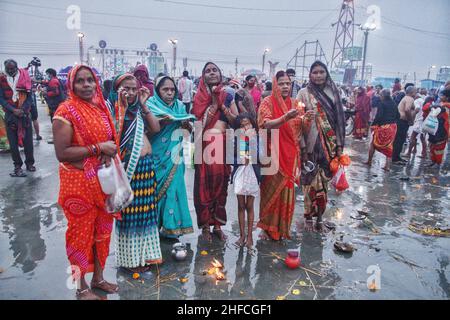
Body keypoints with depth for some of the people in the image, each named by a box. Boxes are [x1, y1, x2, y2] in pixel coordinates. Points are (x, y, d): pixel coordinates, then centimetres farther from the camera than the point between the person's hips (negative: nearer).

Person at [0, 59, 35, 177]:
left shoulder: (24, 78, 3)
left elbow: (29, 97, 0)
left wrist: (23, 109, -13)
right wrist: (13, 110, -14)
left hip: (25, 114, 0)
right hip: (10, 115, 0)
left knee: (28, 140, 3)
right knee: (13, 142, 2)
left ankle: (30, 163, 18)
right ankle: (17, 166, 10)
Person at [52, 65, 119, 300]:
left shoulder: (100, 107, 6)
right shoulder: (65, 112, -14)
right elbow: (62, 153, -20)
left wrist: (109, 153, -4)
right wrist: (98, 148, -21)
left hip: (103, 180, 7)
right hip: (78, 182, -6)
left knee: (102, 229, 16)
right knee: (81, 232, 7)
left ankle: (98, 278, 34)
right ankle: (82, 287, 25)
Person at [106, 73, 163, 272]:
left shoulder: (138, 109, 15)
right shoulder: (112, 110, -3)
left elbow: (156, 129, 3)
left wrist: (143, 106, 0)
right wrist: (121, 108, -19)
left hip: (147, 164, 6)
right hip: (127, 166, -6)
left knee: (145, 211, 13)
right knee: (129, 212, 3)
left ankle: (144, 253, 29)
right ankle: (130, 258, 20)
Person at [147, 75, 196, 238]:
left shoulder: (179, 105, 9)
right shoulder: (151, 104, -2)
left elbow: (189, 130, 13)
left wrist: (186, 124, -9)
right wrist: (160, 122, -26)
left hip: (174, 157, 4)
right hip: (157, 156, -3)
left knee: (173, 187, 4)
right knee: (156, 189, 0)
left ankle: (171, 225, 15)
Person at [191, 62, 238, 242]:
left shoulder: (227, 96, 10)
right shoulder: (199, 97, 4)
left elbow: (236, 121, 1)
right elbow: (200, 122, -10)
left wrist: (221, 105, -6)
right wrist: (214, 103, -10)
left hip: (224, 145, 2)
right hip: (206, 145, -2)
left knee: (221, 183, 7)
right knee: (205, 184, 2)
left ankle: (218, 225, 20)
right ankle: (205, 225, 15)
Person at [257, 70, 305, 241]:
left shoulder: (295, 103, 10)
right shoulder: (267, 102, -4)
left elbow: (302, 127, 9)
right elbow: (266, 125, -19)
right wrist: (286, 117, -33)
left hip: (290, 153, 4)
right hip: (273, 153, -4)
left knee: (287, 190, 9)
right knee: (271, 189, 2)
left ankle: (283, 227, 23)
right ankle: (267, 227, 17)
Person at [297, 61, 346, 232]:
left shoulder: (333, 92, 7)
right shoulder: (304, 93, -1)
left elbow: (339, 119, 7)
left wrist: (340, 145, 2)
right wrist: (303, 147, -11)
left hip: (329, 145, 3)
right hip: (311, 144, -2)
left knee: (323, 181, 9)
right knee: (311, 180, 3)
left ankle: (319, 216, 23)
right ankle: (308, 217, 18)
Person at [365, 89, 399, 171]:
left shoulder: (382, 103, -11)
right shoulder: (394, 104, 7)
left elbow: (379, 116, -18)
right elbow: (397, 116, 10)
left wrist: (373, 124, -9)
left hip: (383, 126, -5)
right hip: (392, 127, 5)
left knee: (373, 143, 13)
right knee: (389, 145, 10)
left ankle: (369, 161, 21)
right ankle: (387, 165, 7)